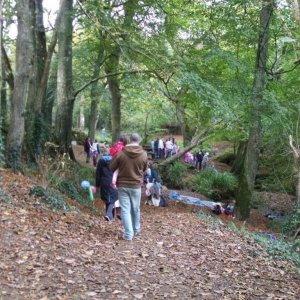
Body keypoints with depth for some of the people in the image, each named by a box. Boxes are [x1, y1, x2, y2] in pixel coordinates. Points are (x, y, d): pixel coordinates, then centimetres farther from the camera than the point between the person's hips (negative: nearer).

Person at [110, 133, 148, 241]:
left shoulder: (121, 153, -12)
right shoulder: (144, 154, -8)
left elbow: (112, 167, -2)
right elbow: (144, 170, 6)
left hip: (122, 185, -2)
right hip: (136, 185, 2)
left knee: (125, 209, 3)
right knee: (136, 209, 17)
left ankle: (128, 234, 1)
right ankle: (136, 230, 33)